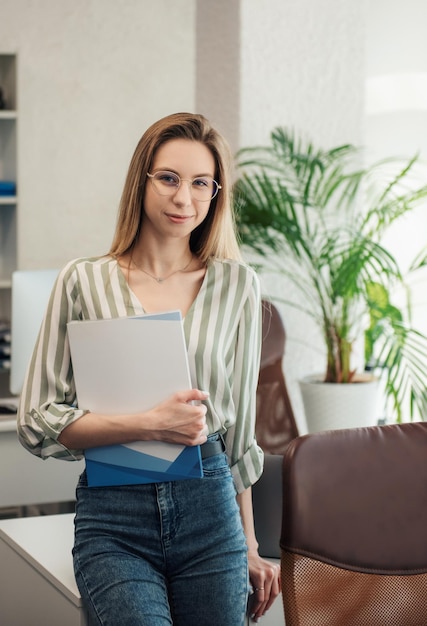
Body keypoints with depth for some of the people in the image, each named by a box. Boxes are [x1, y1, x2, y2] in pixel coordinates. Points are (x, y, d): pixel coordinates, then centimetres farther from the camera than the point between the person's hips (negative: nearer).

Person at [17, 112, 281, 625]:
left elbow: (240, 423, 13)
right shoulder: (84, 282, 1)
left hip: (209, 506, 2)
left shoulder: (236, 284, 6)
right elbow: (36, 423, -1)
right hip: (112, 515, -2)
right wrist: (149, 425, -14)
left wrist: (248, 546, 15)